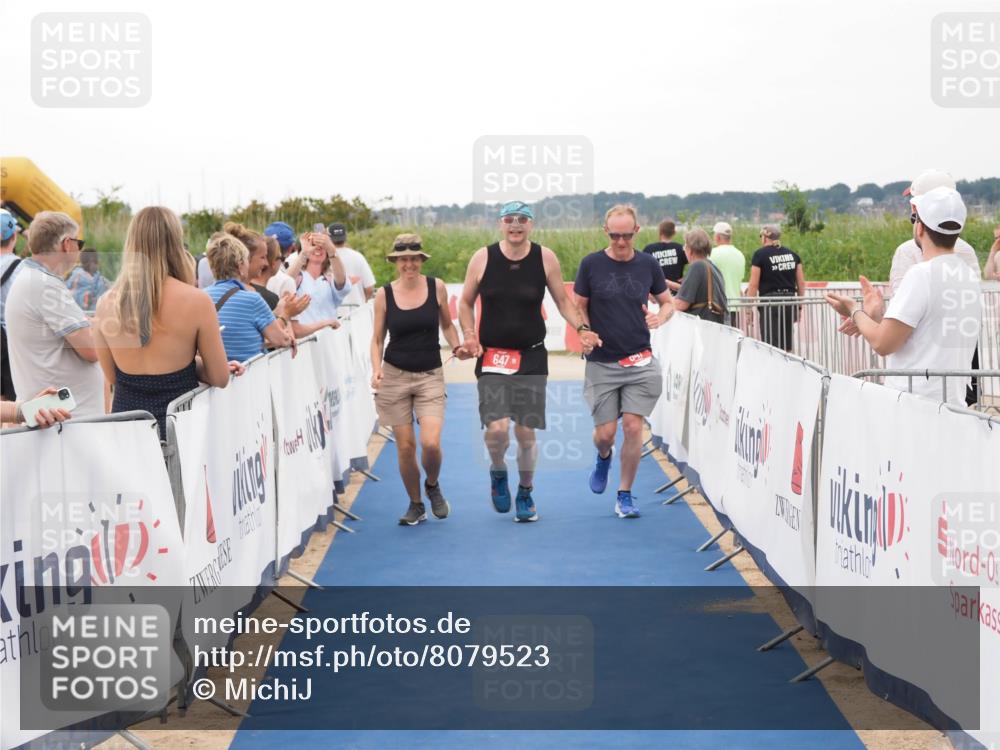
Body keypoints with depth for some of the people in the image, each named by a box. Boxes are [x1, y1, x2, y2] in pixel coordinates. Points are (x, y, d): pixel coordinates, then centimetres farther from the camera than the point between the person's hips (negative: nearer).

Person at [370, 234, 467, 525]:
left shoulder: (436, 287, 0)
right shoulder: (384, 294, 0)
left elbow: (447, 324, 14)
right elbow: (377, 339, 6)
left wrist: (456, 346, -4)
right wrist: (376, 368, -10)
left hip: (430, 375, 0)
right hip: (395, 375, 1)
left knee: (430, 443, -16)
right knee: (405, 446, 2)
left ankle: (432, 486, 17)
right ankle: (415, 505, 23)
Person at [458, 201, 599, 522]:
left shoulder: (545, 258, -2)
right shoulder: (482, 258, -3)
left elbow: (562, 300, 8)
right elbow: (466, 303, 9)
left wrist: (581, 328, -8)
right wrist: (469, 335, -6)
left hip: (531, 357, 1)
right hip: (492, 357, -1)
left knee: (526, 432, 4)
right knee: (497, 428, -16)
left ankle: (525, 492, 28)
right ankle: (498, 472, 18)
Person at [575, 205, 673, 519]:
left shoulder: (648, 264, 2)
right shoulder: (591, 264, -3)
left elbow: (667, 302, 13)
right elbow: (579, 307, 5)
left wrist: (660, 317, -10)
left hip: (639, 360, 1)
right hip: (601, 362, -1)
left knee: (633, 426, -6)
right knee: (605, 433, 0)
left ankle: (625, 495, 9)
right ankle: (604, 457, 38)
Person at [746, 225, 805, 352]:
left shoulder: (760, 254, -3)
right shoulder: (792, 254, 12)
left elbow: (754, 285, -6)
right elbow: (801, 283, 11)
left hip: (770, 302, -5)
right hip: (790, 301, 5)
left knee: (771, 347, -5)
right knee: (787, 348, 12)